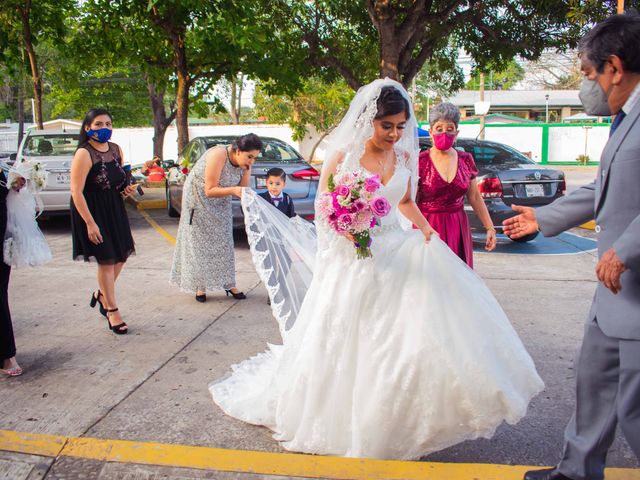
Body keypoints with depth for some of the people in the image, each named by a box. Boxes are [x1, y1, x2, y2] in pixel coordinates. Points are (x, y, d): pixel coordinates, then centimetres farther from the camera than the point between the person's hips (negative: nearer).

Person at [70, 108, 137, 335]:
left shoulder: (116, 150, 4)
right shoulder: (84, 154, -18)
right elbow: (76, 191, -21)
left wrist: (127, 188, -3)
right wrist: (90, 223, -23)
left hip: (114, 209, 7)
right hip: (92, 211, -7)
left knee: (121, 255, 12)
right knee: (106, 259, -1)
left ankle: (102, 294, 37)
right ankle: (112, 311, 13)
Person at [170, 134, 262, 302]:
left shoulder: (245, 163, -15)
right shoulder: (218, 155, -33)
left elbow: (242, 190, -10)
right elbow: (210, 190, -32)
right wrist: (233, 190, -44)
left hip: (220, 202, 6)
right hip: (199, 197, -6)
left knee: (224, 241, 7)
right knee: (199, 242, 0)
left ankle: (229, 284, 15)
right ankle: (200, 286, 11)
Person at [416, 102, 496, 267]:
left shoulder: (466, 160, 6)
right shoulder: (420, 161, -6)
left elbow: (475, 198, 13)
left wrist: (490, 228, 11)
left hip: (459, 229, 4)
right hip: (428, 230, -3)